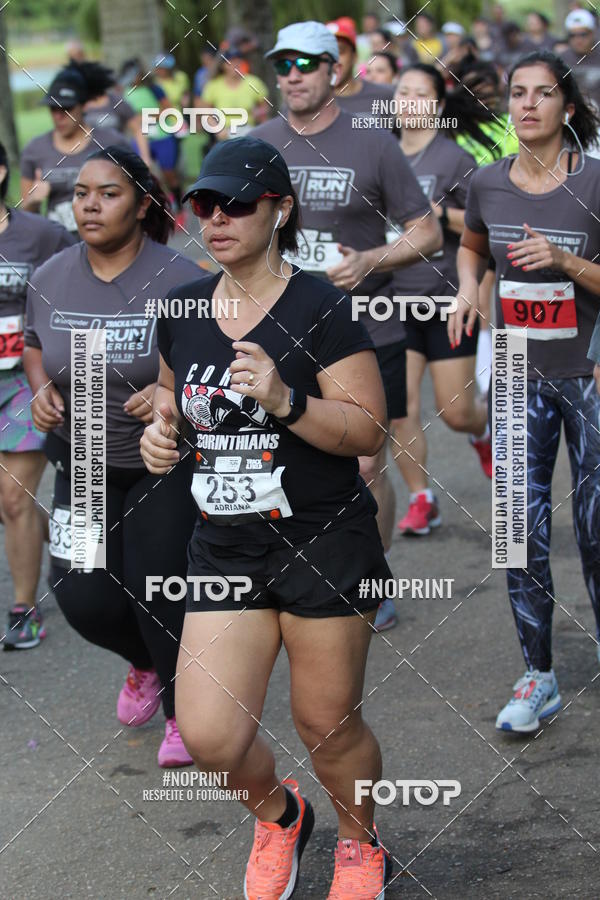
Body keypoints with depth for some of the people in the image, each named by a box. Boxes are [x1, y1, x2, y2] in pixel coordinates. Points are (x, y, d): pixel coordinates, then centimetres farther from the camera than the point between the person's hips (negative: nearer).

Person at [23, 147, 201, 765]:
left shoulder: (179, 280, -17)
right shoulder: (51, 279, -3)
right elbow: (34, 344, 15)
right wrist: (42, 389, -5)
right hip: (83, 460, 4)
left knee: (157, 592, -6)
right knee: (83, 598, -1)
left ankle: (185, 713, 20)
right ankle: (147, 662, 34)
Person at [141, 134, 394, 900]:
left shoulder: (321, 310, -11)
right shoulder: (182, 311, 5)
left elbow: (369, 431, -13)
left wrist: (285, 402, -28)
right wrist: (161, 429, 1)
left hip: (324, 547, -4)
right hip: (224, 548, 5)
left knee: (326, 726, 5)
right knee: (207, 734, -4)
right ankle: (277, 815, 30)